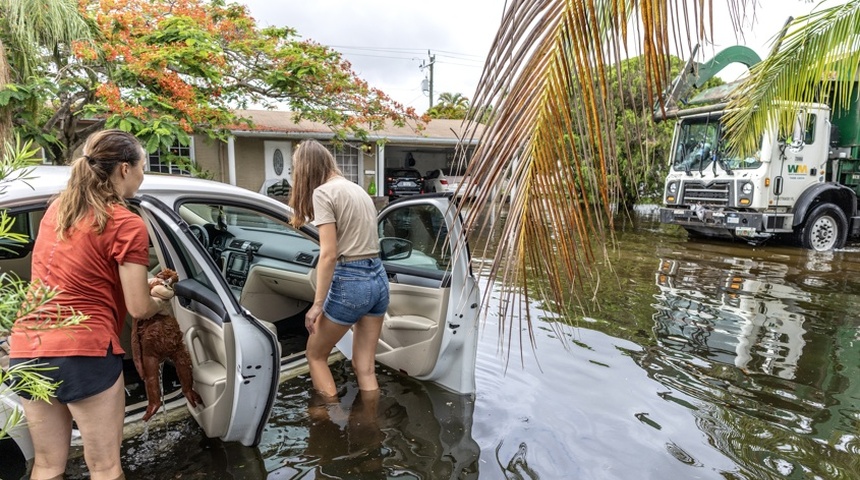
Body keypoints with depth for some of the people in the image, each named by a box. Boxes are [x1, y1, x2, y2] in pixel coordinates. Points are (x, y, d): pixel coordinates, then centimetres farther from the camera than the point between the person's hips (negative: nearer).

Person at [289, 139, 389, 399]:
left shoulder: (322, 192, -8)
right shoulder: (358, 189, 16)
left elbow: (329, 254, -15)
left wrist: (317, 304, -11)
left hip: (350, 281, -7)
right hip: (378, 279, 7)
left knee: (315, 355, 16)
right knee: (365, 368, 14)